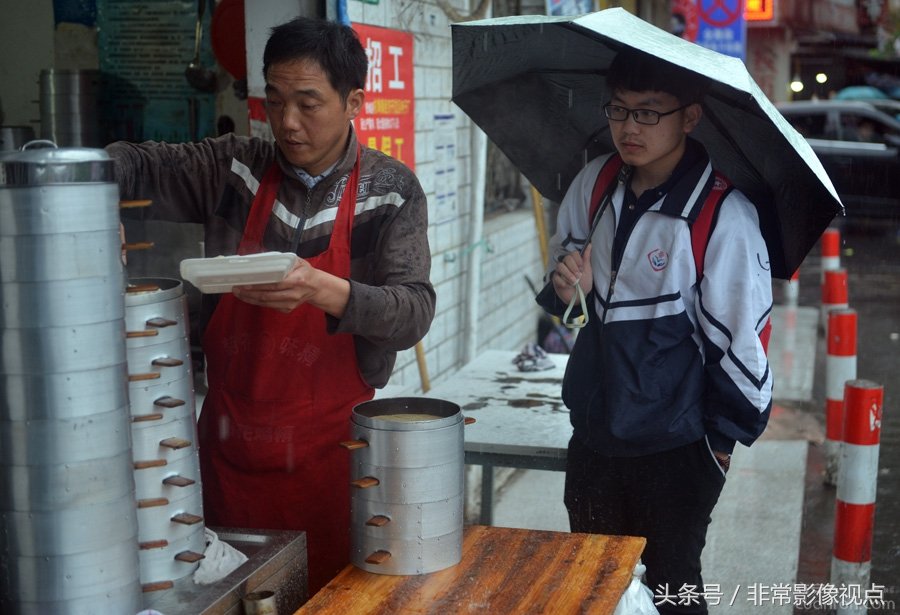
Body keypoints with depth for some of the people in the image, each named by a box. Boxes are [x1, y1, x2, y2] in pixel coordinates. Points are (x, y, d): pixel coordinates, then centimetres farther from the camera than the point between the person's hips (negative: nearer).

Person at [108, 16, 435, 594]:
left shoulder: (393, 192, -6)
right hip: (230, 435, 3)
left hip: (328, 443, -2)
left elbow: (414, 313, -16)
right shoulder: (236, 166, 1)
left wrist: (321, 289, -33)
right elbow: (137, 163, 4)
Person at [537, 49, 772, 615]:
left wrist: (723, 437, -6)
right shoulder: (595, 183, 0)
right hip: (594, 430, 6)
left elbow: (742, 338, -12)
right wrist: (565, 286, -10)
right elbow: (565, 260, 14)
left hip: (675, 447, -5)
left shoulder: (723, 216, -18)